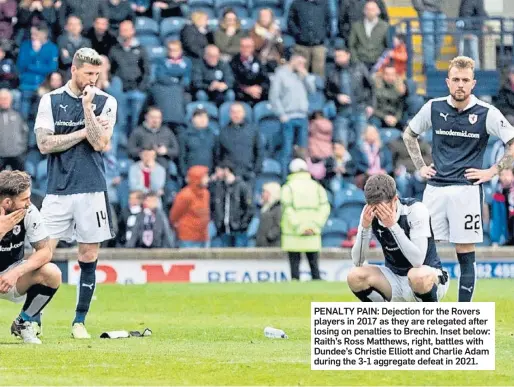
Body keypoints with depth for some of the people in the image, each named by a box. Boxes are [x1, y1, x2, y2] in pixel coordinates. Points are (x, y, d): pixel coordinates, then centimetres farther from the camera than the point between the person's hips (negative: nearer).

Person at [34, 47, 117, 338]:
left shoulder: (106, 102, 4)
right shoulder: (51, 101, 4)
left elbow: (100, 143, -8)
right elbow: (44, 144, -4)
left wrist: (87, 106, -15)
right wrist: (83, 132, -7)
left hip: (92, 189, 1)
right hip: (58, 190, -1)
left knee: (89, 257, 2)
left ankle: (80, 321, 12)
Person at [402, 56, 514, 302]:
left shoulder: (487, 114, -4)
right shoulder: (434, 108, 6)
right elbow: (409, 135, 23)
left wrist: (492, 172, -4)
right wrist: (420, 167, 15)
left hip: (467, 189, -3)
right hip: (434, 188, 3)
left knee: (466, 255, -2)